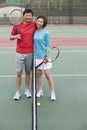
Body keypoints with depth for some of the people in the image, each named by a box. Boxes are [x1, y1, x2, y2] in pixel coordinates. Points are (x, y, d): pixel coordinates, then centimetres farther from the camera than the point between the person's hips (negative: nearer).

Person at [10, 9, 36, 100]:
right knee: (19, 73, 1)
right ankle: (18, 92, 13)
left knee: (28, 72, 11)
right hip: (20, 53, -1)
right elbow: (11, 37, 8)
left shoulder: (34, 25, -1)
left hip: (30, 53, 1)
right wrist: (15, 36, -14)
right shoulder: (17, 26, -2)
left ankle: (27, 90, 25)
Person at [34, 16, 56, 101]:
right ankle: (40, 91, 27)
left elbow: (48, 45, -6)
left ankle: (52, 92, 8)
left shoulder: (46, 33, -7)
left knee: (48, 74, -3)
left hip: (44, 57, -4)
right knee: (38, 74, 11)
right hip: (36, 56, 4)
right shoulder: (35, 32, 5)